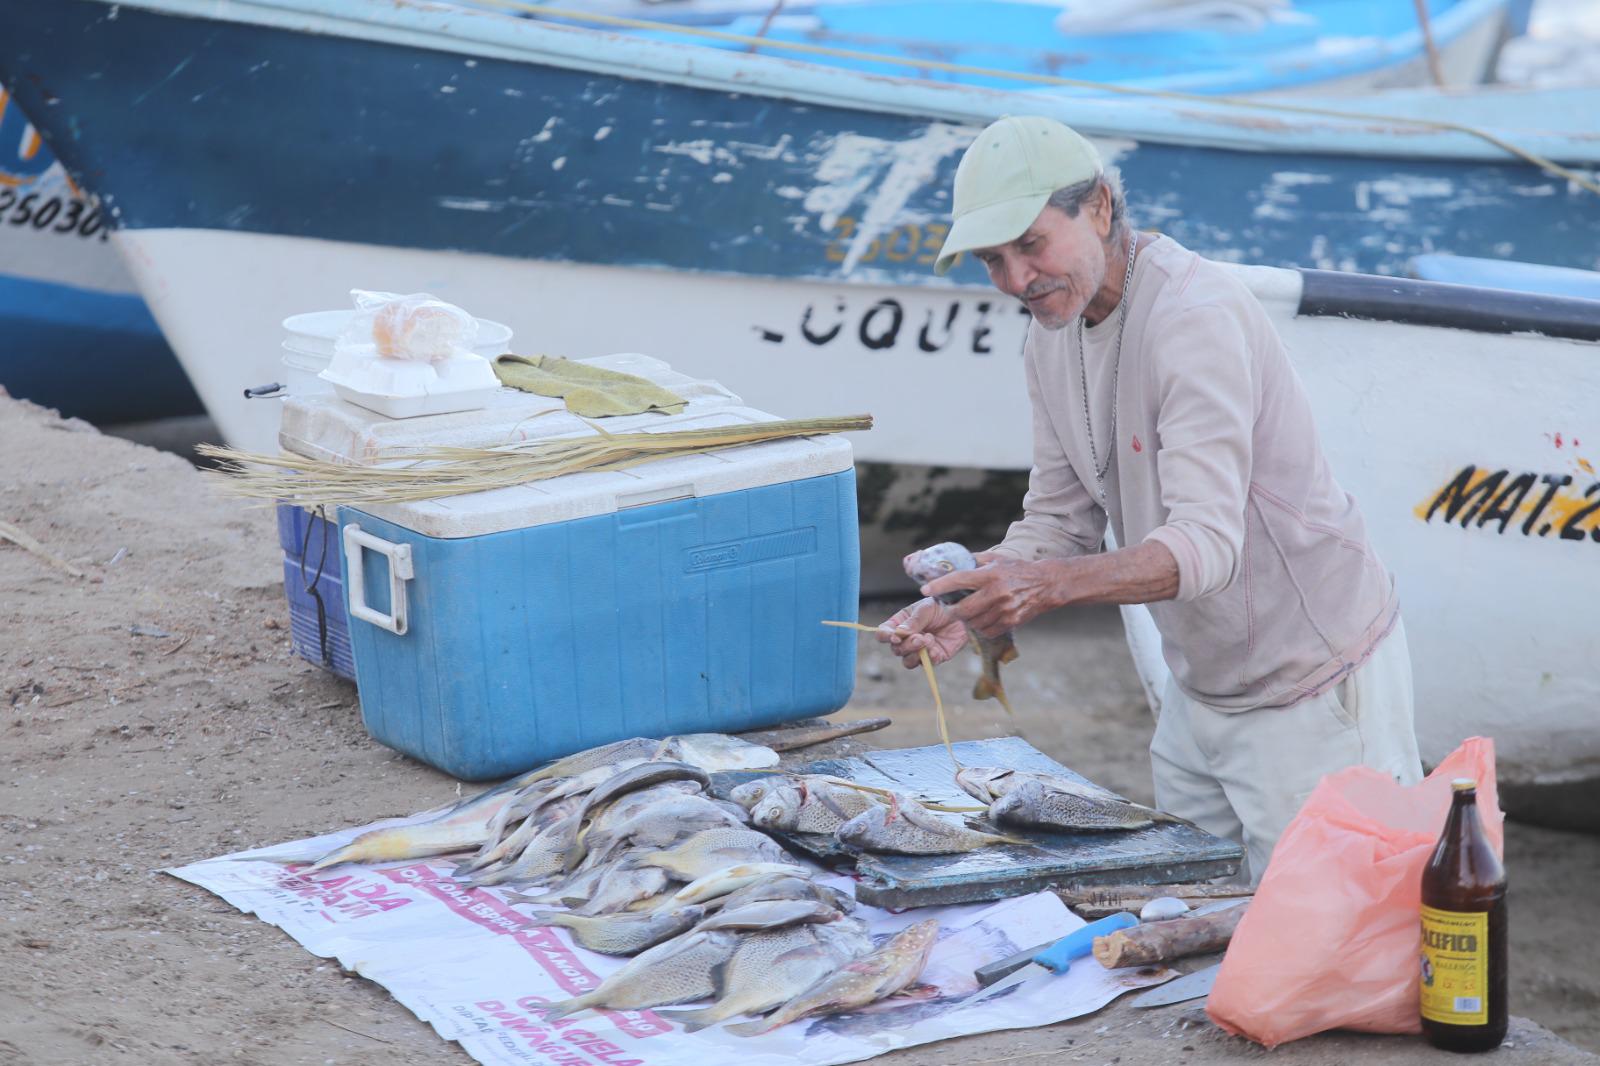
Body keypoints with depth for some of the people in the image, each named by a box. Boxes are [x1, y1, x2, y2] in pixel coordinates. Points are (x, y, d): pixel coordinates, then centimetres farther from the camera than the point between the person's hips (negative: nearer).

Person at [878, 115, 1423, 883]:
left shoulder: (1196, 315, -25)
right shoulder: (1051, 336, 3)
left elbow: (1207, 544, -33)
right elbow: (1060, 523, 8)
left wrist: (1050, 584, -48)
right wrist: (963, 609, -11)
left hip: (1314, 689, -8)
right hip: (1200, 692, 8)